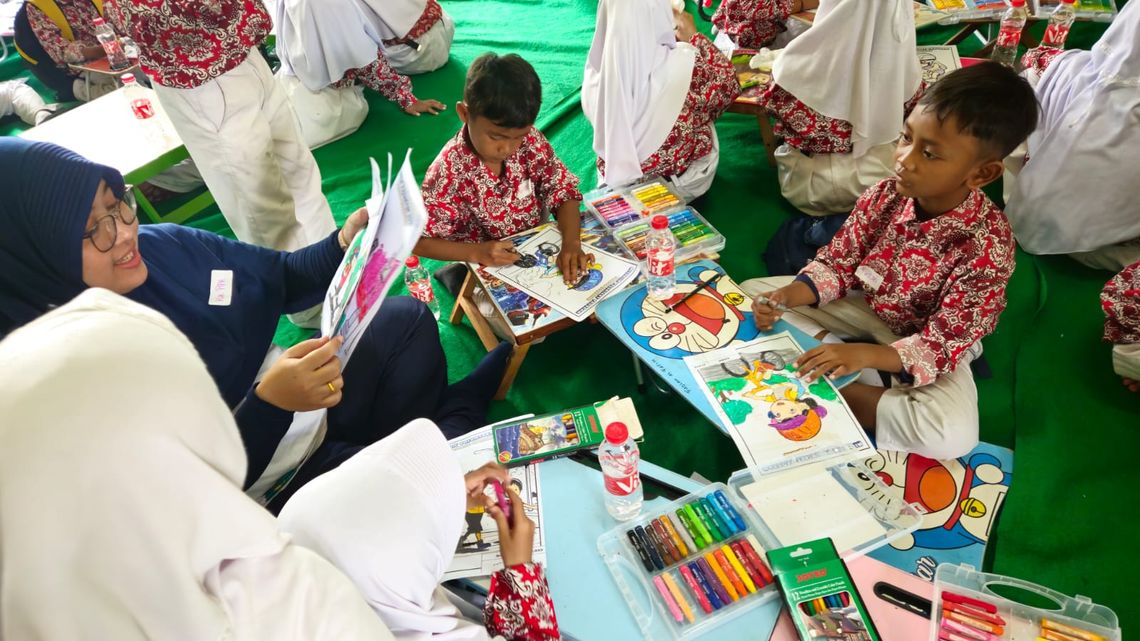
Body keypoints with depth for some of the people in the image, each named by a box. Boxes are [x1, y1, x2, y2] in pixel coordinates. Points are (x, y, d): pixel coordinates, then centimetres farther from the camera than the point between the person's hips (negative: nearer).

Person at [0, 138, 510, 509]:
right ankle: (458, 418, 13)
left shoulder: (162, 246, -7)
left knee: (406, 318, 10)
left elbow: (282, 278, 7)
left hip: (313, 402, 7)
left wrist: (344, 246, -12)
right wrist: (269, 403, -38)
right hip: (277, 487, -7)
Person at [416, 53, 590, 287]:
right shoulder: (449, 171, -22)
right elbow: (419, 240, -15)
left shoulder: (531, 141, -11)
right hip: (486, 271, -2)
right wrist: (476, 253, -29)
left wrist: (571, 244, -23)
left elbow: (563, 191, -5)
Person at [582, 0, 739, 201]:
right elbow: (728, 84, -7)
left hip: (616, 180, 3)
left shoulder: (597, 72, -18)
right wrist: (693, 35, 2)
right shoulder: (683, 63, -28)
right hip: (678, 182, -3)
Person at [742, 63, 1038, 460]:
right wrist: (790, 295, -27)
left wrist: (863, 354, -42)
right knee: (753, 292, -9)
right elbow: (838, 261, -7)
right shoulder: (885, 196, -17)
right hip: (866, 306, 4)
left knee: (953, 437, -33)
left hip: (930, 344, -4)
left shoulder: (988, 247, -29)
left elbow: (943, 345, -27)